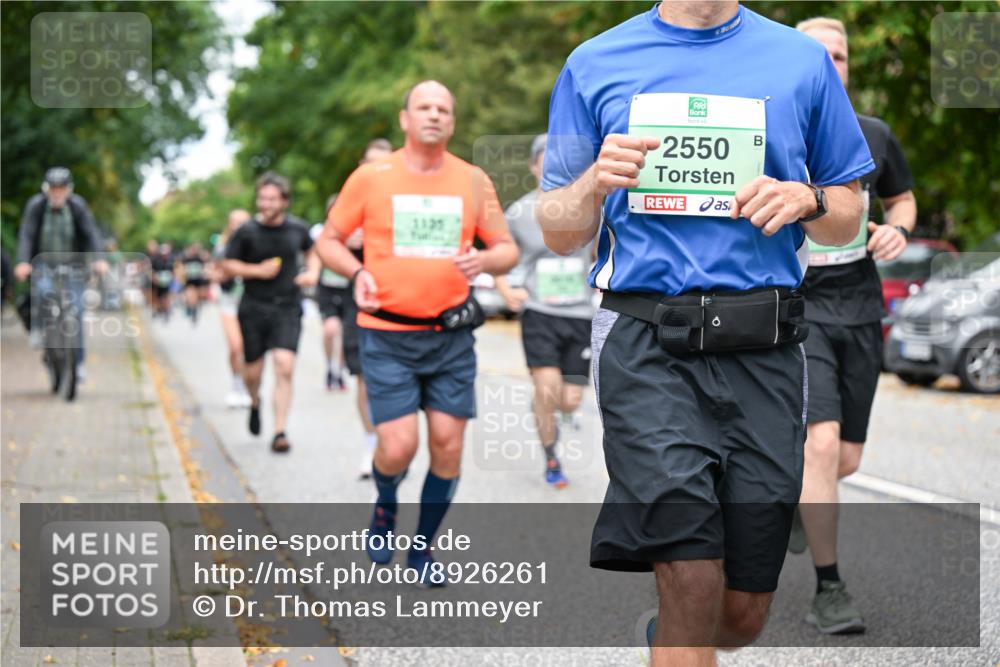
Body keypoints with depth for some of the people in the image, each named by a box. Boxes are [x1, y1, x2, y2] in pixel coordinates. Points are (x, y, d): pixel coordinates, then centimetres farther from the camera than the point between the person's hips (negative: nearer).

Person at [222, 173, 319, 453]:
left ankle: (280, 432, -9)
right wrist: (257, 270, -12)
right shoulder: (247, 232, -5)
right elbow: (228, 264, 2)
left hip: (288, 307, 0)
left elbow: (312, 251, 22)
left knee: (285, 367, -15)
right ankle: (255, 403, 43)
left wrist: (312, 272, 3)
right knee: (252, 372, 7)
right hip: (253, 308, 0)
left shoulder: (297, 229, 2)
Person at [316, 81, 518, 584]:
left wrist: (485, 259, -13)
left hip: (452, 335, 3)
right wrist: (358, 272, -13)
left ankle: (422, 548, 20)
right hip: (387, 335, -2)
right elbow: (329, 241, 7)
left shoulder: (473, 180, 5)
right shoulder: (371, 177, -1)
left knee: (447, 445, 0)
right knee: (398, 446, -11)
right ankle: (385, 507, 25)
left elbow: (507, 249, 10)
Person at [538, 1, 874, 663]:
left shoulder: (804, 60, 10)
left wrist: (806, 200, -6)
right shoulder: (594, 64, 10)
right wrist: (595, 184, -9)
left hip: (764, 348, 2)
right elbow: (559, 234, 12)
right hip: (645, 341, -1)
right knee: (694, 589, -17)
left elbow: (848, 220, 16)